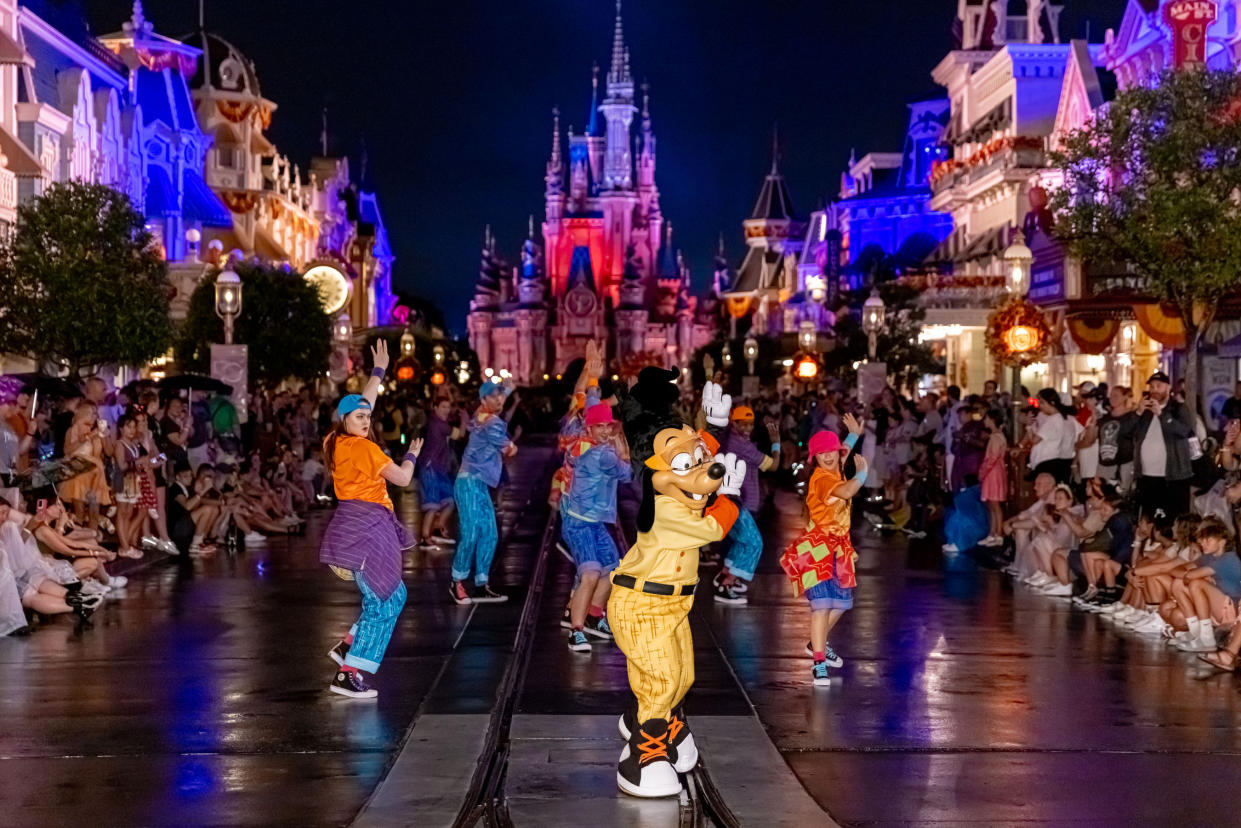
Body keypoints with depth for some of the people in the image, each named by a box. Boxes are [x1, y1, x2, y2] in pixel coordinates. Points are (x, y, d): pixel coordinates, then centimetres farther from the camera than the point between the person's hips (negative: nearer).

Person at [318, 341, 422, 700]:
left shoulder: (340, 443, 10)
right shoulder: (364, 447, -15)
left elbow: (364, 401, 26)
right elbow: (402, 478, -9)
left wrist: (379, 370, 34)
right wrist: (412, 454, 11)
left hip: (359, 528, 10)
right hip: (365, 527, -10)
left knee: (394, 596, 18)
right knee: (381, 602, -7)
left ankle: (348, 646, 18)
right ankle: (347, 675, -8)